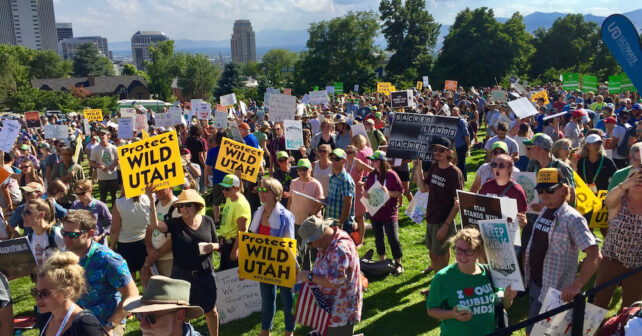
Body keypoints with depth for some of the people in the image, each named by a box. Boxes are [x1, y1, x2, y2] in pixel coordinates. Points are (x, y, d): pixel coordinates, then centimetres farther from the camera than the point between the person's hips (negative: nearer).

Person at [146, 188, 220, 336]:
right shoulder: (175, 224, -6)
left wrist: (213, 246, -15)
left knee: (211, 310, 13)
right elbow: (155, 224, -24)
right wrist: (151, 200, -33)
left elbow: (218, 245, 8)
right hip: (181, 275, -1)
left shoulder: (207, 221, -1)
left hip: (205, 274, 1)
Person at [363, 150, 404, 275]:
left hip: (390, 213, -5)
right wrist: (365, 194, -7)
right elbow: (366, 190, 15)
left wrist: (388, 193, -25)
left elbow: (400, 193, -9)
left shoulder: (391, 175, -11)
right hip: (375, 212, 6)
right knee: (378, 238, 14)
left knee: (393, 239, -3)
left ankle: (398, 264, 11)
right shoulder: (371, 175, 5)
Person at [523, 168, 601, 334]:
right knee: (530, 327, 20)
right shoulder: (544, 212, 6)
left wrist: (577, 286, -30)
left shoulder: (572, 219, -18)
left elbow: (594, 255, -25)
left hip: (553, 290, -8)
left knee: (533, 330, -2)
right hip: (534, 283, 8)